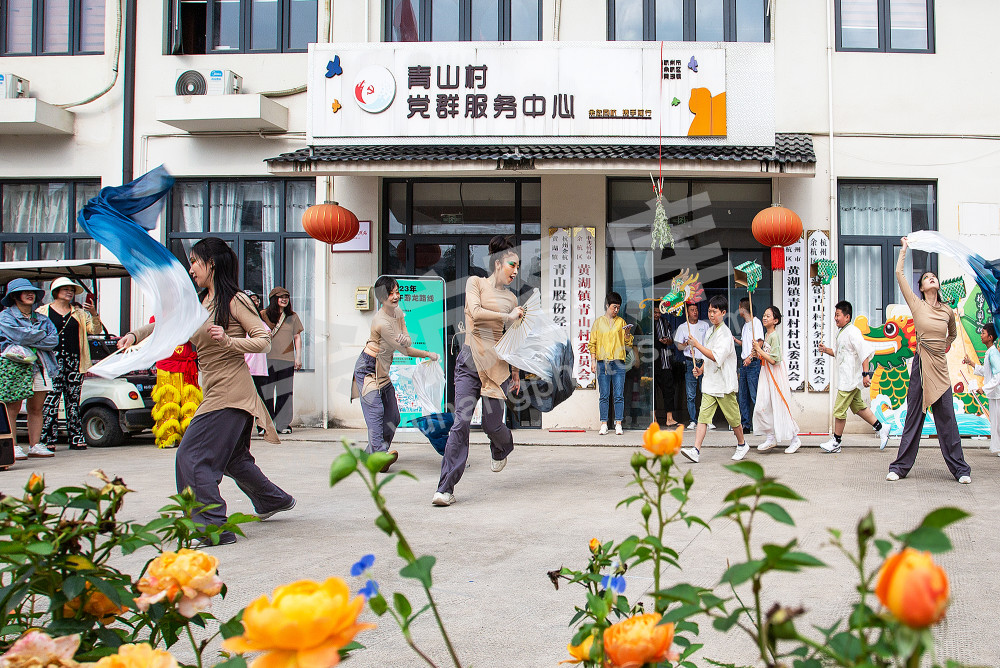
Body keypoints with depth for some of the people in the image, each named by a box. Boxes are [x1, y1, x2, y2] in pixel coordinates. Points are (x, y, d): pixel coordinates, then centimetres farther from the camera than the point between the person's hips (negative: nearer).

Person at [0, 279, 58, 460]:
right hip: (15, 366, -4)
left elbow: (54, 340, 4)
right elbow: (19, 336, -13)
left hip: (40, 365, 5)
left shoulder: (41, 319, 19)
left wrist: (30, 341, -7)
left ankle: (35, 445, 8)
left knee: (36, 409, 4)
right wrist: (41, 334, 1)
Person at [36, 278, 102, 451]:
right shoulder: (42, 312, 9)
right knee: (50, 399, -9)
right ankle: (48, 440, -6)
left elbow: (95, 329, 7)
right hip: (52, 361, -3)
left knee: (73, 400, 4)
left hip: (74, 361, 3)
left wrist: (94, 314, -11)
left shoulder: (79, 313, 17)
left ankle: (76, 439, 7)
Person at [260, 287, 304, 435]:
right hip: (268, 359, -1)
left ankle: (283, 424, 5)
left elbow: (297, 337, 14)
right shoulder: (263, 315, 6)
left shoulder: (293, 317, 13)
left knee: (285, 393, 0)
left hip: (287, 360, 2)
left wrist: (298, 357, 7)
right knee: (267, 392, -2)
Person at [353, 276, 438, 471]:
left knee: (392, 417, 6)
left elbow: (408, 343, -1)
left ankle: (371, 452, 15)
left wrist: (404, 339, -25)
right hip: (368, 369, -9)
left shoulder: (398, 312, 3)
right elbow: (405, 351, -18)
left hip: (384, 370, 9)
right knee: (375, 410, -21)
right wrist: (429, 355, -7)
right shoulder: (381, 322, -24)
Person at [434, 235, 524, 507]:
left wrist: (516, 372, 23)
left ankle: (501, 450, 39)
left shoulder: (511, 298, 15)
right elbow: (476, 313, -13)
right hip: (470, 361, -3)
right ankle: (445, 488, -9)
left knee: (492, 424, 0)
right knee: (461, 421, -12)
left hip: (497, 363, 3)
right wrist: (508, 316, -5)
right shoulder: (475, 282, 5)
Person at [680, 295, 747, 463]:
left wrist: (697, 345, -21)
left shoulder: (725, 333, -13)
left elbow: (716, 357, -24)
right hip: (710, 383, 7)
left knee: (733, 418, 7)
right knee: (703, 416, -5)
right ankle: (696, 450, -12)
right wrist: (701, 369, 9)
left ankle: (742, 445, 29)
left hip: (725, 383, -7)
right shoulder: (710, 331, 13)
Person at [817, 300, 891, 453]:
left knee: (839, 409, -3)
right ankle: (881, 428, 24)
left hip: (850, 378, -10)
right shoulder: (842, 332, 14)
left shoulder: (852, 332, -16)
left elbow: (865, 352, -23)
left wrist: (866, 374, -26)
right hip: (845, 378, 10)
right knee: (857, 406, 16)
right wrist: (826, 349, 8)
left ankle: (835, 442, 6)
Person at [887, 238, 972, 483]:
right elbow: (899, 274, -3)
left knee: (947, 418, 3)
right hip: (921, 364, -2)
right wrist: (904, 249, 5)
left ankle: (960, 468, 12)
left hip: (940, 367, 2)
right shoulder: (916, 305, 1)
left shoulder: (948, 311, 9)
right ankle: (900, 466, 9)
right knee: (914, 417, 2)